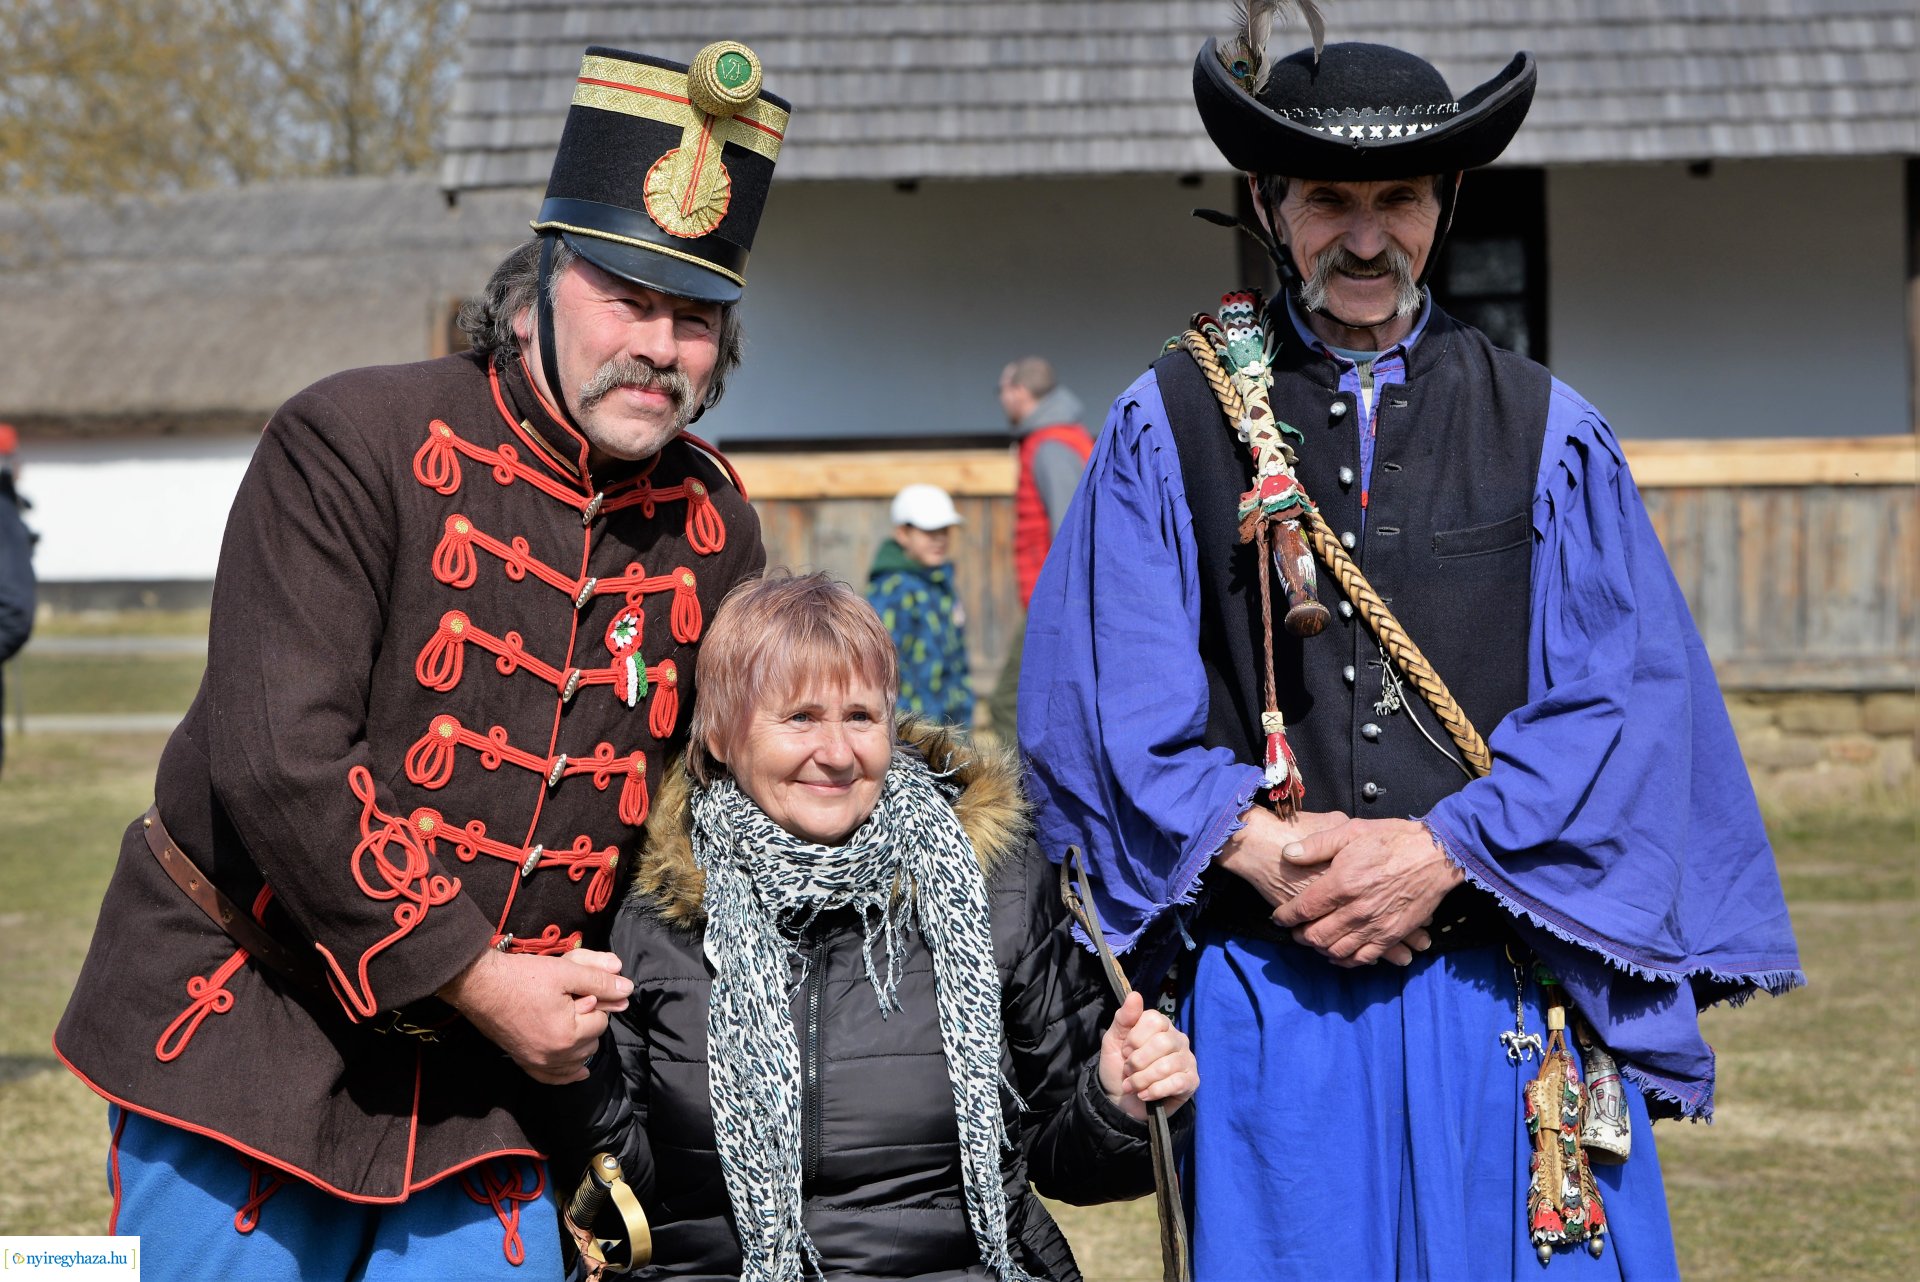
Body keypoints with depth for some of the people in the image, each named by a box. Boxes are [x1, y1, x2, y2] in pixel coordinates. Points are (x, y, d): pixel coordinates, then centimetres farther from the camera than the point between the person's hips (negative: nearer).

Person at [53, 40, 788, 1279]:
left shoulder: (712, 528, 4)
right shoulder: (353, 445, -13)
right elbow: (277, 761, -21)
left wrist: (594, 995, 8)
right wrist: (475, 978, -19)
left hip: (490, 1081, 4)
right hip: (252, 1031, -4)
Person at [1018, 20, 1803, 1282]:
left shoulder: (1548, 434, 8)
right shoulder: (1168, 430, 7)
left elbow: (1628, 700, -1)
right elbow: (1115, 702, 0)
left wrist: (1441, 853, -13)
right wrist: (1256, 849, -15)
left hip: (1504, 985, 1)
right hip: (1267, 986, 0)